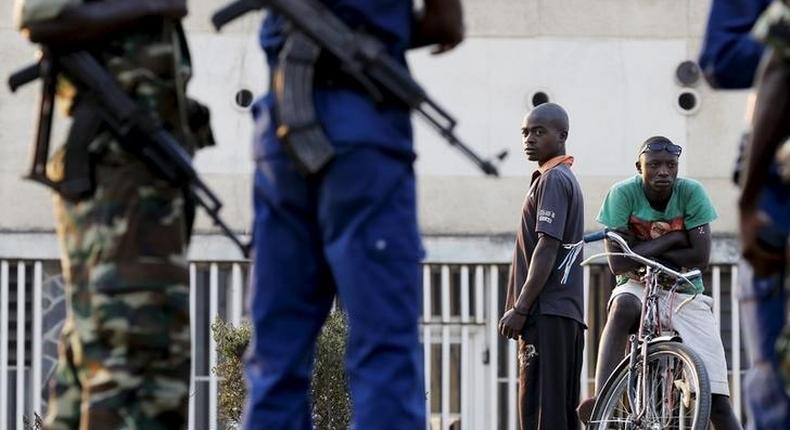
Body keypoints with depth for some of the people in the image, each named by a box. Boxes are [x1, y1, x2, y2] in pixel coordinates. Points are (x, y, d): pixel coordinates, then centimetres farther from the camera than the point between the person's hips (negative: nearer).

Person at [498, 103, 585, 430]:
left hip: (547, 314, -10)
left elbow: (547, 248, -16)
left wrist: (520, 308, -18)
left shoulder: (552, 180, -8)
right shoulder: (567, 179, 23)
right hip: (567, 313, 10)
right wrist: (521, 307, 22)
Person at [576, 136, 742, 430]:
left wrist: (645, 252, -15)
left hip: (685, 295, 1)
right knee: (623, 306, -40)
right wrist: (670, 239, -17)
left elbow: (701, 257, -15)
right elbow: (617, 262, -18)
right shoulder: (623, 194, -12)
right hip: (638, 287, -1)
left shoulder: (691, 193, -10)